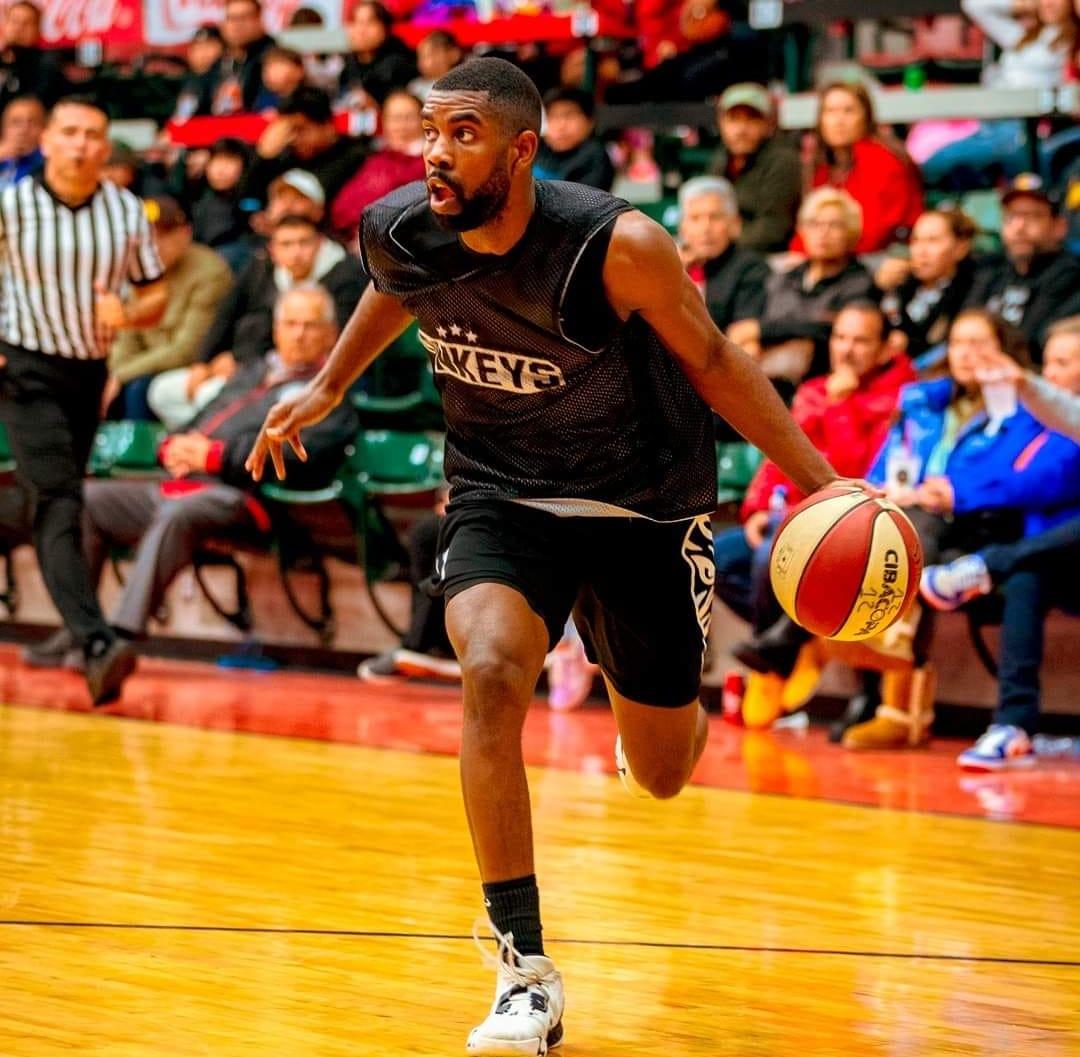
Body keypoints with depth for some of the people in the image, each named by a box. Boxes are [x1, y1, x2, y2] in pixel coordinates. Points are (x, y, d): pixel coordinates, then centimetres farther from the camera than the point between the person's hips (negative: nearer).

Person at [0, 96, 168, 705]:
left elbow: (156, 295, 9)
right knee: (61, 502, -17)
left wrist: (129, 313, -13)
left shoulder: (127, 211, 2)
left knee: (60, 505, 14)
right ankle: (96, 644, -30)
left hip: (90, 373, 4)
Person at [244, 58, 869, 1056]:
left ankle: (679, 704, 51)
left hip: (643, 504, -2)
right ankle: (527, 971, -20)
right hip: (503, 494, 2)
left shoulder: (618, 245, -27)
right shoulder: (398, 233, -16)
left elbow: (712, 360, -12)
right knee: (491, 675, -28)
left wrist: (821, 482, -15)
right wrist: (328, 388, 18)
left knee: (661, 773, 8)